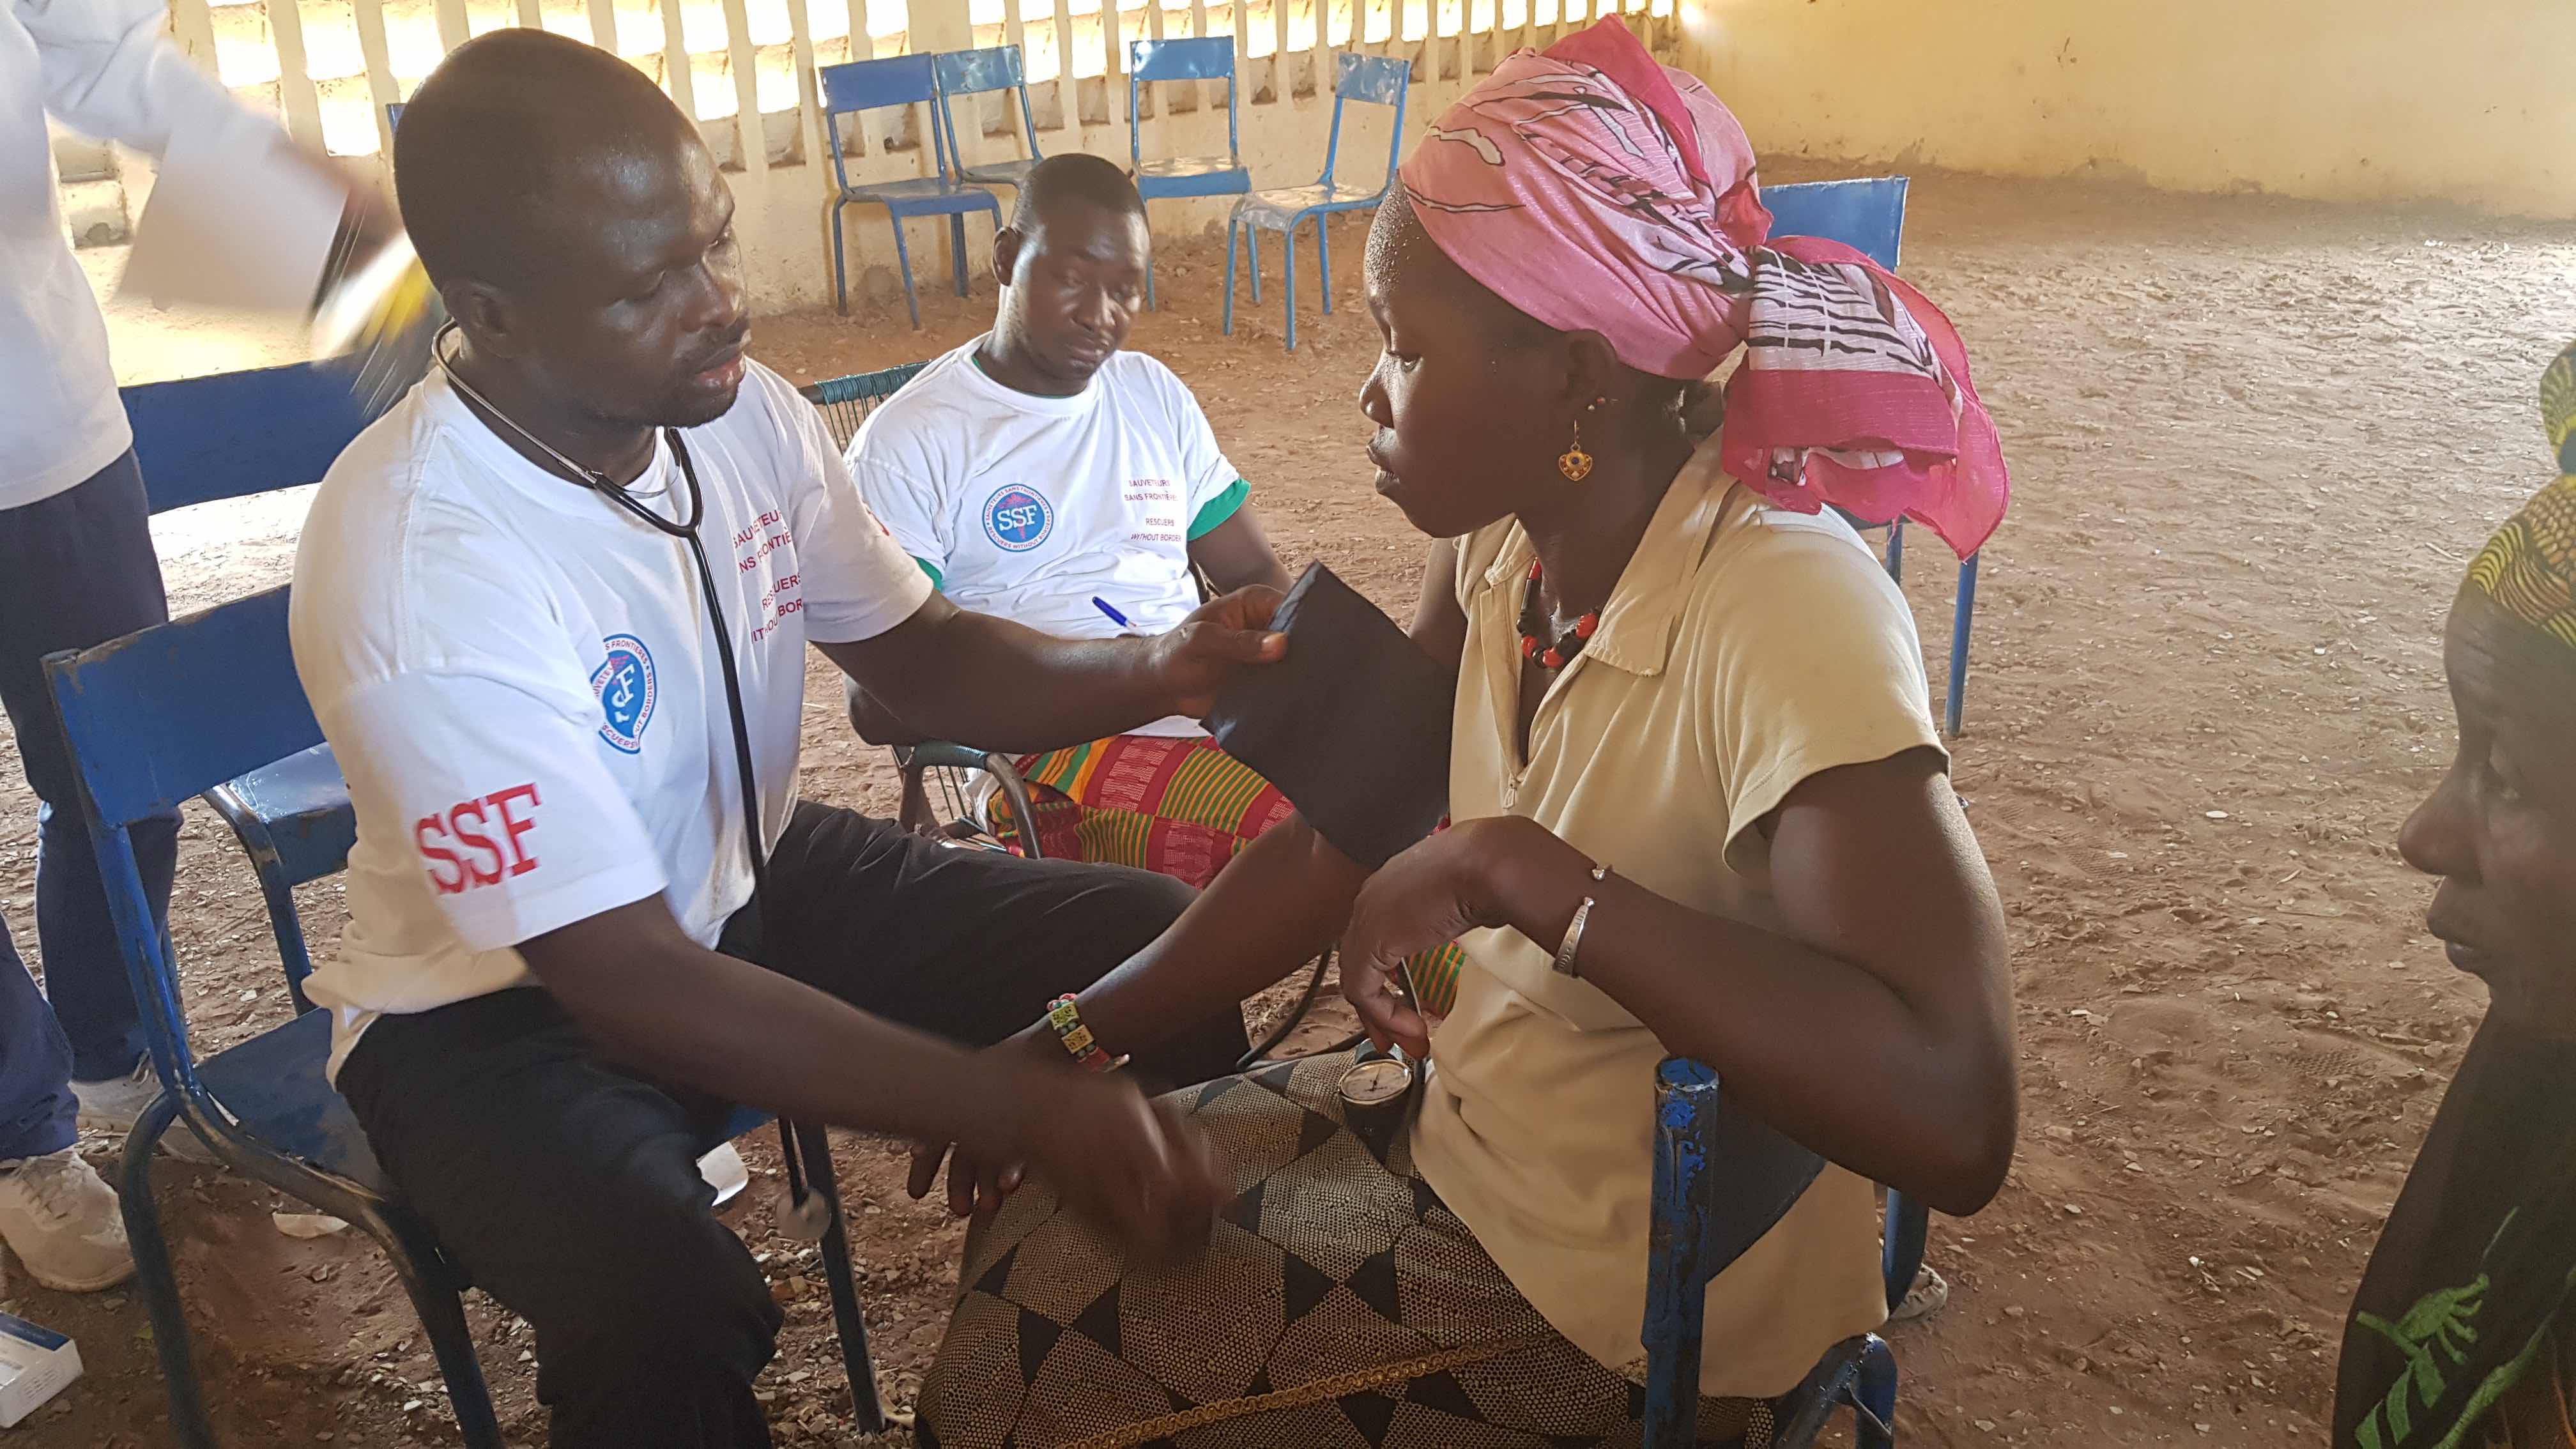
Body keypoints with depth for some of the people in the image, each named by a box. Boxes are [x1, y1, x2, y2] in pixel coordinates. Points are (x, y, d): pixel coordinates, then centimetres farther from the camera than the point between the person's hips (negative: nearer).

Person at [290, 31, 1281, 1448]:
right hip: (499, 1002, -6)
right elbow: (641, 988, -31)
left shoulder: (743, 413, -11)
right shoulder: (414, 572, -31)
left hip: (753, 882, 6)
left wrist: (1153, 671, -18)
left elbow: (915, 652, 3)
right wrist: (1025, 1108, -35)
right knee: (670, 1318, -36)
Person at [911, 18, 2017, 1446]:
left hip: (1625, 1313, -6)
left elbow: (1953, 1116, -40)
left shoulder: (1781, 617, -31)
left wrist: (1515, 871, -38)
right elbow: (1345, 841, 3)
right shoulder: (1507, 541, -8)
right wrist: (1075, 1038, 0)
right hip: (1464, 1137, 6)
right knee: (1044, 1231, 9)